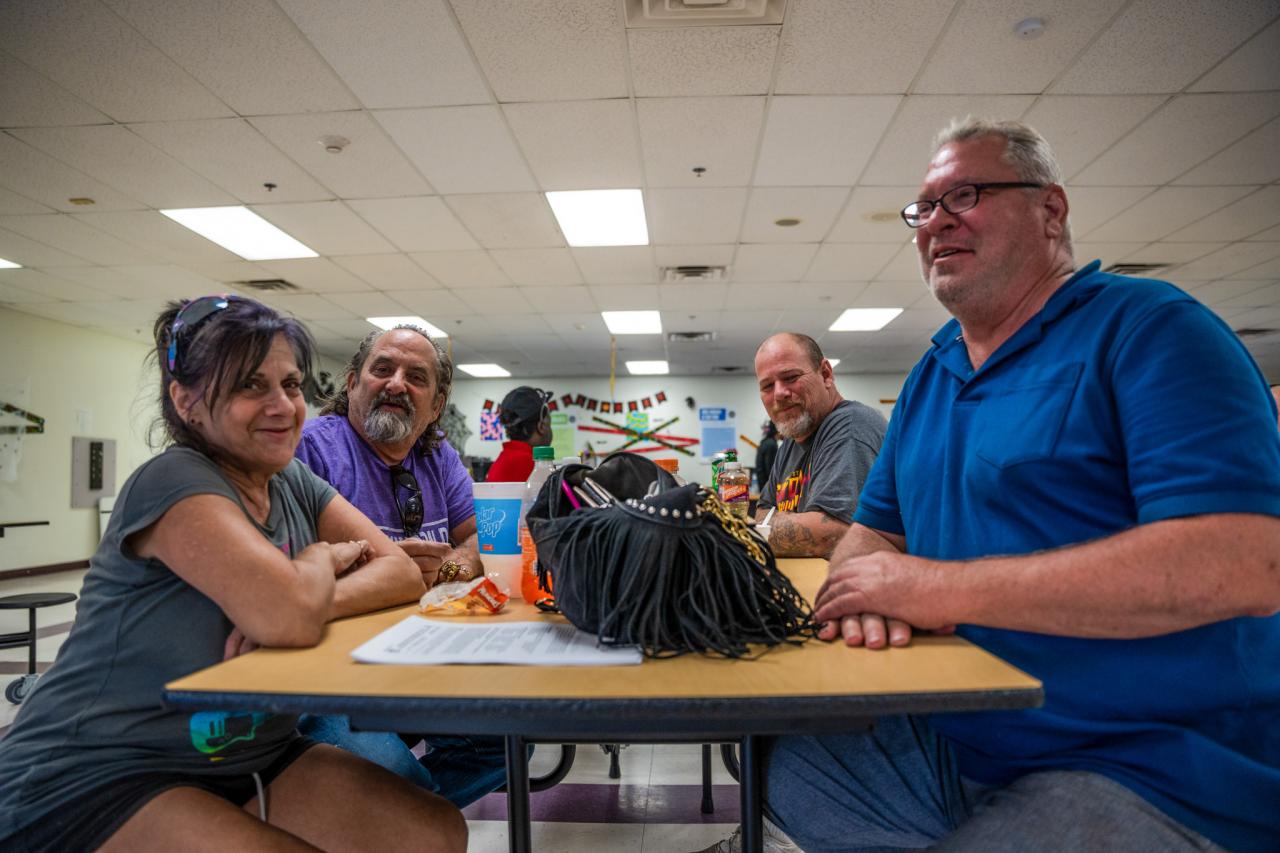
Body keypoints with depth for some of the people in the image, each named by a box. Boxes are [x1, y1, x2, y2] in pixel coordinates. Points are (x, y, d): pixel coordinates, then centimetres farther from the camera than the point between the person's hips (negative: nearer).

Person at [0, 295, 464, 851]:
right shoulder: (175, 481, -20)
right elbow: (291, 620, -34)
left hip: (249, 757, 7)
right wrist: (323, 558, -12)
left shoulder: (296, 486, 3)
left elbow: (403, 572, -4)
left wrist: (311, 599, -22)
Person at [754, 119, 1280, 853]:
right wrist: (872, 586, -13)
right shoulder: (930, 377, 10)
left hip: (1152, 781, -6)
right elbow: (875, 532, 13)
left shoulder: (1146, 327, -11)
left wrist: (940, 587, -24)